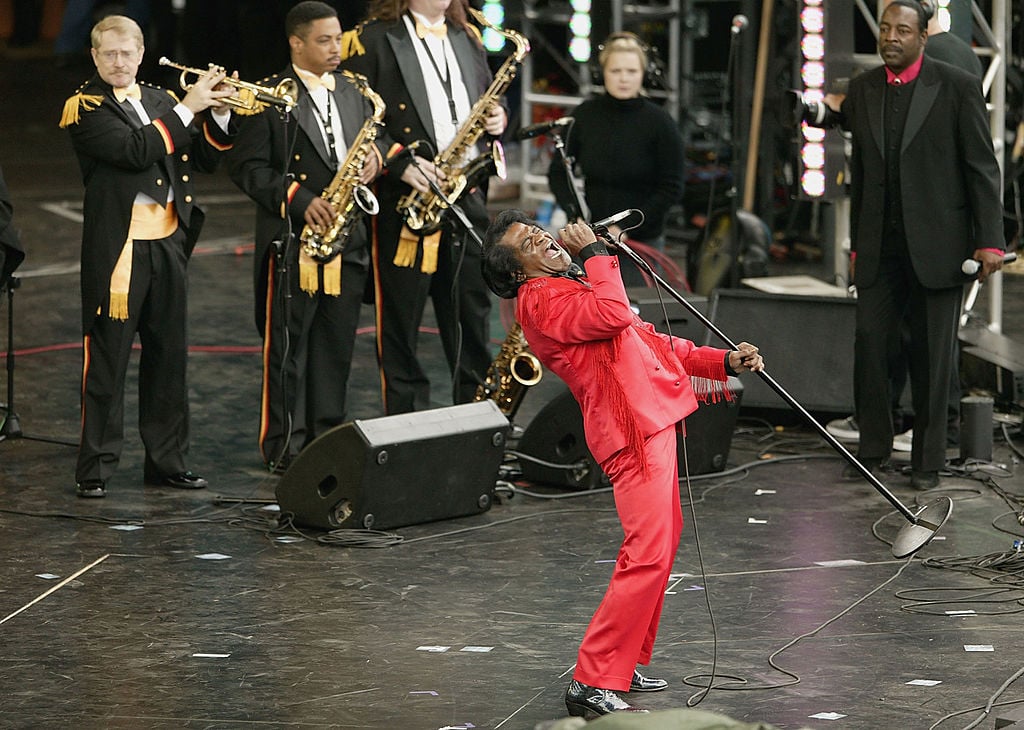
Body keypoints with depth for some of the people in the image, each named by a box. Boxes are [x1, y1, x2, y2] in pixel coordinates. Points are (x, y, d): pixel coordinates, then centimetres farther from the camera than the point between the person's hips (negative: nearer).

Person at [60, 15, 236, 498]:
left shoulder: (161, 102, 15)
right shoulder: (85, 107, -5)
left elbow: (203, 160, 11)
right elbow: (133, 151, -20)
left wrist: (218, 115, -5)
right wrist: (187, 108, -18)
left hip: (169, 242, 6)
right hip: (117, 246, -6)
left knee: (169, 357, 11)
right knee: (107, 360, -3)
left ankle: (167, 460, 20)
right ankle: (95, 467, 2)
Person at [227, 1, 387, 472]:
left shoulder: (354, 93, 14)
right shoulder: (269, 97, -6)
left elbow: (371, 141, 22)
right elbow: (247, 166, -11)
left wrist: (374, 156, -3)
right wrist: (301, 201, -19)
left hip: (346, 239, 6)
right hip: (292, 242, -6)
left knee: (337, 344, 10)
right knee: (287, 345, -1)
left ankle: (328, 437, 18)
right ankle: (284, 446, 4)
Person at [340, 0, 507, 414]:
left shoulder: (468, 38, 16)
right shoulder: (373, 39, -4)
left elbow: (486, 105, 25)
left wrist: (497, 120, 1)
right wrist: (400, 163, -19)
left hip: (466, 202, 5)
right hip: (403, 203, -5)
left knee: (472, 314, 8)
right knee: (400, 321, 1)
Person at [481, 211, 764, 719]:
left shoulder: (569, 287, 23)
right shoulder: (540, 302, -9)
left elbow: (645, 339, 23)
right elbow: (614, 314, -25)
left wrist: (723, 361, 14)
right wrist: (594, 252, -12)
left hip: (651, 420, 11)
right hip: (632, 429, -11)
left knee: (663, 541, 20)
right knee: (647, 554, -17)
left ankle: (623, 664, 29)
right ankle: (592, 685, -17)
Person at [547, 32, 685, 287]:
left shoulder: (660, 123, -5)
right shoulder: (584, 116, 3)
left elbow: (672, 189, -4)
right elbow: (558, 172, 10)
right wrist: (575, 214, -6)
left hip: (641, 241, -2)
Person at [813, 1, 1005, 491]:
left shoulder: (957, 86, -3)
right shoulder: (863, 89, 9)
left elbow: (982, 168, -3)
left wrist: (989, 241, -9)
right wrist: (856, 244, 15)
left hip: (936, 244, -3)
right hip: (879, 247, 3)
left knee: (932, 354, 1)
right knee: (870, 341, -2)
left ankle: (927, 462, 10)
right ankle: (873, 449, 12)